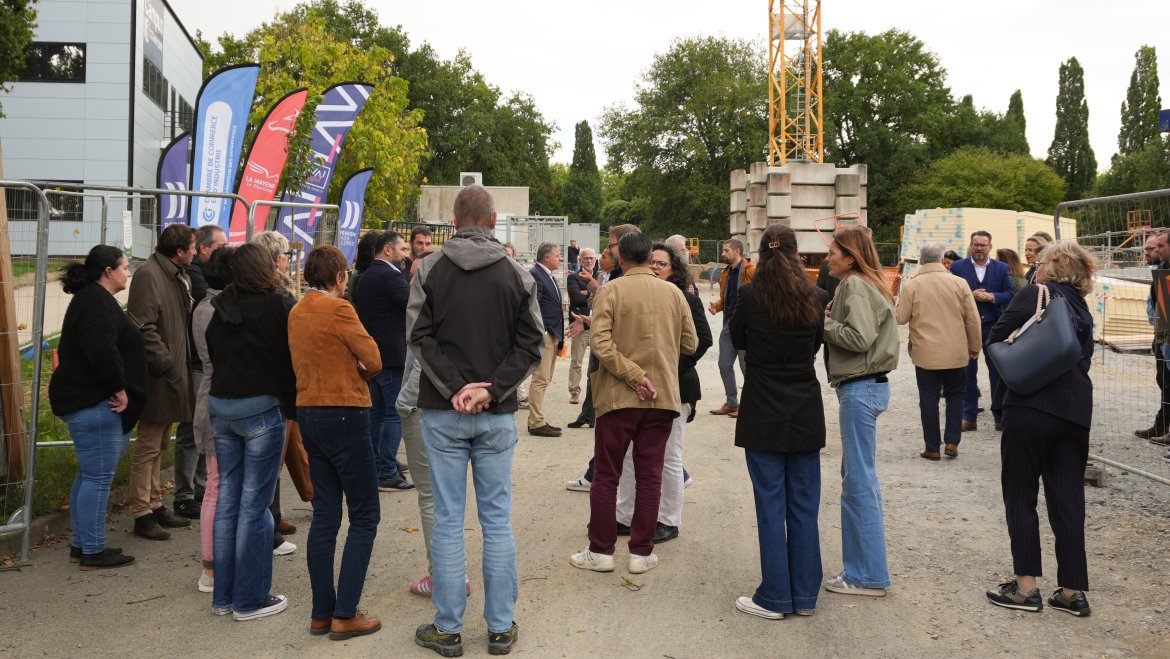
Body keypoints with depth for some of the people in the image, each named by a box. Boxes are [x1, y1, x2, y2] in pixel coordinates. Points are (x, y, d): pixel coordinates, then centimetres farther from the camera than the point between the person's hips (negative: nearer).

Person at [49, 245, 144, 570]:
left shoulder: (95, 299, 19)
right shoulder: (97, 302, -16)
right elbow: (102, 351, -27)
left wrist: (118, 391, 17)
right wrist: (120, 389, -18)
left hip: (91, 401, 11)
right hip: (95, 403, -11)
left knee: (89, 475, 16)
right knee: (98, 476, -5)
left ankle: (81, 544, 25)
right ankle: (92, 551, 3)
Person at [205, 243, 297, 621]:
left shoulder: (221, 310, 8)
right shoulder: (278, 306, -10)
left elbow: (212, 356, 16)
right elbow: (292, 359, -7)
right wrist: (293, 405, 2)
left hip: (220, 406, 6)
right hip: (261, 407, -6)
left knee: (227, 499, 12)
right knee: (254, 504, -1)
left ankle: (223, 595, 20)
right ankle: (250, 599, 6)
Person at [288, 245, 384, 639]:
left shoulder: (296, 312, 10)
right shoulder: (338, 310, -14)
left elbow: (306, 362, 13)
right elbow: (373, 362, -13)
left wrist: (347, 370, -2)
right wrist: (356, 372, 5)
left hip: (308, 412, 8)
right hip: (343, 414, -8)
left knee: (325, 514, 12)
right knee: (364, 516, 2)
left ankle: (321, 613, 17)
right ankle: (345, 615, 1)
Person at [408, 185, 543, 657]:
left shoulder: (429, 269, -2)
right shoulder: (517, 275, 0)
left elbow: (420, 336, -9)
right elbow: (532, 344, -5)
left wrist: (454, 388, -11)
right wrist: (491, 390, -9)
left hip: (443, 412, -1)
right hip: (498, 415, 1)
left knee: (447, 520, 6)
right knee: (497, 520, 9)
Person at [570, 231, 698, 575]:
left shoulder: (611, 291, -7)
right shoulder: (673, 293, 2)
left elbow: (601, 343, -18)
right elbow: (691, 344, 6)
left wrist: (635, 376, -16)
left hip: (618, 396, -2)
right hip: (663, 397, 3)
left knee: (605, 476, 9)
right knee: (649, 477, 10)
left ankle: (601, 550, 14)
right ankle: (642, 552, 15)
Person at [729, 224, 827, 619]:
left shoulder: (750, 295, -10)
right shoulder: (816, 298, -3)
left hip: (763, 416, -3)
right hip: (805, 416, 3)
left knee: (770, 506, 4)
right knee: (804, 506, 10)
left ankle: (775, 598, 10)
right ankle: (804, 596, 18)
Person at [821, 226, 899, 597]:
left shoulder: (855, 285, -13)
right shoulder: (866, 284, 17)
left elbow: (859, 337, -23)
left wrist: (824, 322, -11)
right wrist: (828, 322, 3)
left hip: (860, 389, -10)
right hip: (867, 385, 10)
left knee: (859, 480, -3)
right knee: (857, 476, 16)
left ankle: (869, 576, 5)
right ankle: (863, 566, 25)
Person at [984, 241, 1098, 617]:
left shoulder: (1036, 293, -4)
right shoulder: (1082, 309, 17)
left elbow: (995, 339, -5)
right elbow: (1083, 359, 20)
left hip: (1032, 405, -6)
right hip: (1076, 410, 6)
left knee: (1020, 495, 4)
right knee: (1068, 501, 9)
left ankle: (1026, 586, 6)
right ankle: (1073, 591, 13)